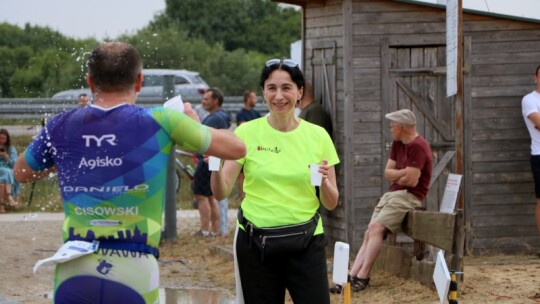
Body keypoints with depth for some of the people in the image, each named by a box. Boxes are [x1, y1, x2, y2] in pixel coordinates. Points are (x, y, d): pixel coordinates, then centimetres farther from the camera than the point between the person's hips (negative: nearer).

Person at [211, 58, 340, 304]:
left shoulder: (317, 136, 1)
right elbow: (221, 192, -4)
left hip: (305, 242, 0)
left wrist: (325, 183, -17)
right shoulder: (247, 133, -2)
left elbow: (331, 203, 4)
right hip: (255, 243, 0)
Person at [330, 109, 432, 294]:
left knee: (376, 228, -23)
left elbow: (411, 180, -21)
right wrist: (403, 173, -8)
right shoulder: (398, 144, 16)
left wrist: (395, 176, -2)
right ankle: (352, 276, -10)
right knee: (369, 234, -2)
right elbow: (387, 173, 11)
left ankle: (362, 277, -24)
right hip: (393, 194, 9)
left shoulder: (417, 146, -15)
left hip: (409, 196, -9)